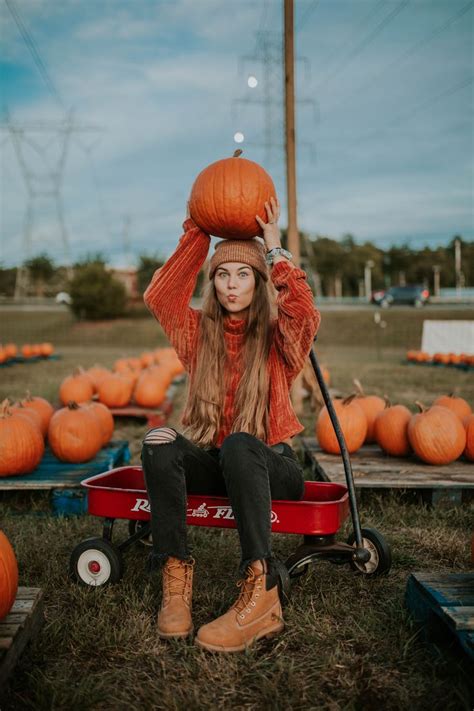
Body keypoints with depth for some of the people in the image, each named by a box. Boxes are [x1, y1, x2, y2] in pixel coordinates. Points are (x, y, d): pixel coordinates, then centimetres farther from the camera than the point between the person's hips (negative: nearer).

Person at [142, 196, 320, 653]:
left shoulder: (277, 337, 1)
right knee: (159, 441, -28)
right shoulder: (200, 332, 9)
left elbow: (305, 314, -22)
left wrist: (275, 248, -15)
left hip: (270, 466, -3)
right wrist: (196, 234, -6)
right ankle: (175, 576, -30)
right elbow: (158, 297, -6)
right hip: (211, 465, 3)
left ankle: (261, 594, -42)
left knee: (240, 444, -38)